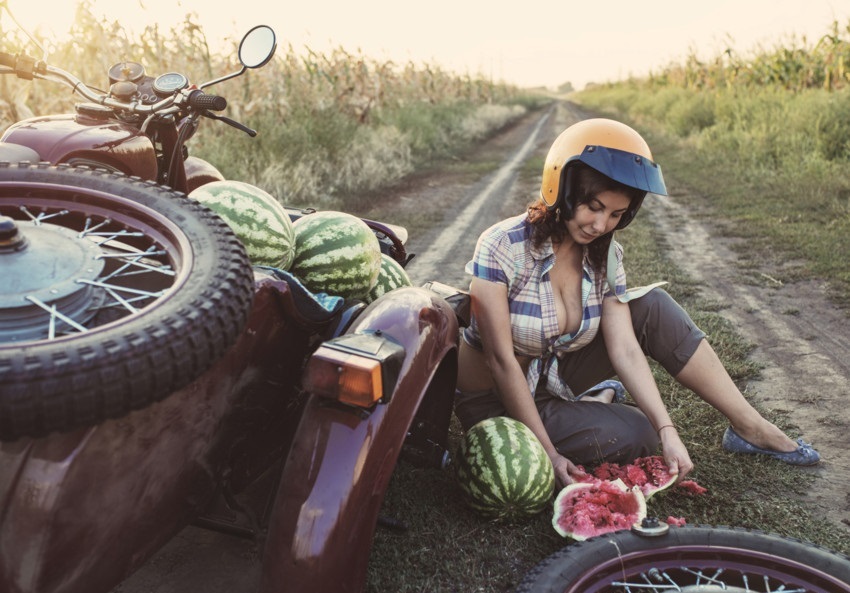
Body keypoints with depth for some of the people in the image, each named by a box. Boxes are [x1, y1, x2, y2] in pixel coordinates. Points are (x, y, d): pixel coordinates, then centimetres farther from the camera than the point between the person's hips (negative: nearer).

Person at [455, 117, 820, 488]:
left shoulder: (605, 255, -6)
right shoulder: (502, 247, -25)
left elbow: (625, 350, -13)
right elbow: (501, 361, -25)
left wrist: (668, 431, -24)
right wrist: (548, 452, -25)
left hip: (553, 379, 6)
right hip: (496, 400, -6)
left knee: (652, 307, -11)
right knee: (635, 434, -25)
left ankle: (750, 427, 0)